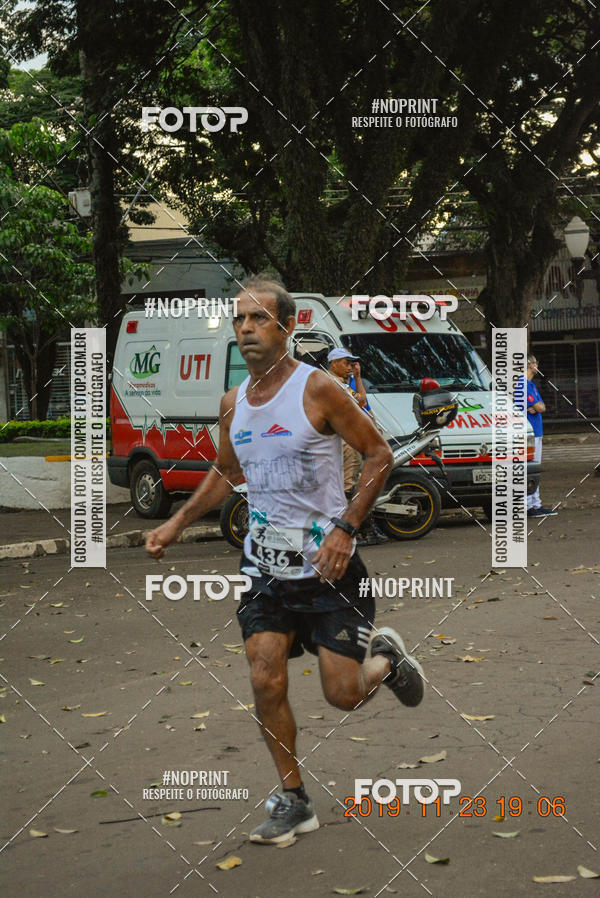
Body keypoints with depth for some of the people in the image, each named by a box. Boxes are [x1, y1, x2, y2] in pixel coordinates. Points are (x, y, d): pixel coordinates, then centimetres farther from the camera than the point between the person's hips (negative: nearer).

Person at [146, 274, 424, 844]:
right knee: (266, 682, -4)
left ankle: (386, 657, 31)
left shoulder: (317, 390, -12)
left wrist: (345, 528, -17)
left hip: (327, 562, -5)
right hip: (265, 562, 5)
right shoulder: (233, 403, 6)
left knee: (343, 694, -4)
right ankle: (293, 801, 11)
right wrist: (176, 524, 16)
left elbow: (379, 454, -9)